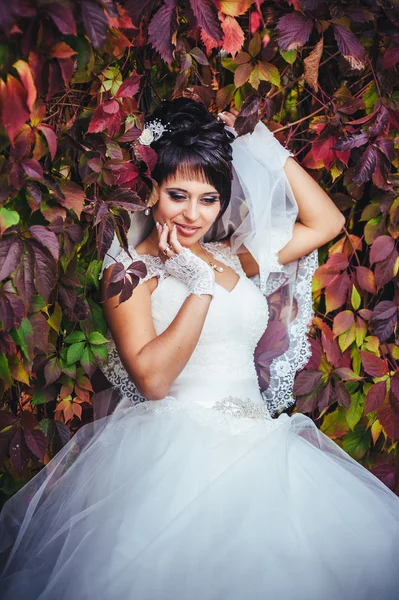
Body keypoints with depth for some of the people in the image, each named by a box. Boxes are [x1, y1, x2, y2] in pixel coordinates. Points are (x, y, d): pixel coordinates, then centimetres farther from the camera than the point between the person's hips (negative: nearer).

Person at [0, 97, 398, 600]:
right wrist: (202, 286, -10)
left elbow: (327, 223, 20)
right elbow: (151, 379, -11)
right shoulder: (130, 268, 2)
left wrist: (268, 150, 17)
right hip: (173, 442, -5)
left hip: (256, 441, 5)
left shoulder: (234, 257, 18)